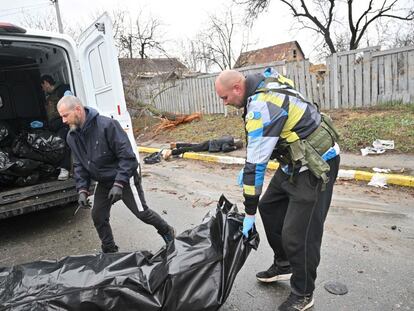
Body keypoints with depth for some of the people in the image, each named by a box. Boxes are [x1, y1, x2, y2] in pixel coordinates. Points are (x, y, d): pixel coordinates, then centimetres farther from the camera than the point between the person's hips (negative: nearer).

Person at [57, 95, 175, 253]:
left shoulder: (106, 125, -26)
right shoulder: (72, 136, -3)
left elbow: (127, 155, -25)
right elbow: (79, 165, 5)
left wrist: (119, 184, -28)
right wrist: (82, 190, -7)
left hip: (124, 177, -6)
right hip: (103, 182, 7)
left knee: (142, 212, 1)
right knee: (98, 216, 8)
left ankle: (167, 232, 27)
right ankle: (110, 251, 29)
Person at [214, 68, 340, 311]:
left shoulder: (262, 107, -26)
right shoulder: (264, 85, 3)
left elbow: (257, 162, -24)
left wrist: (249, 213, -15)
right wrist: (248, 167, 10)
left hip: (317, 164, -10)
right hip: (295, 160, 10)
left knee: (298, 234, -5)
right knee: (269, 207, 16)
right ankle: (283, 266, 32)